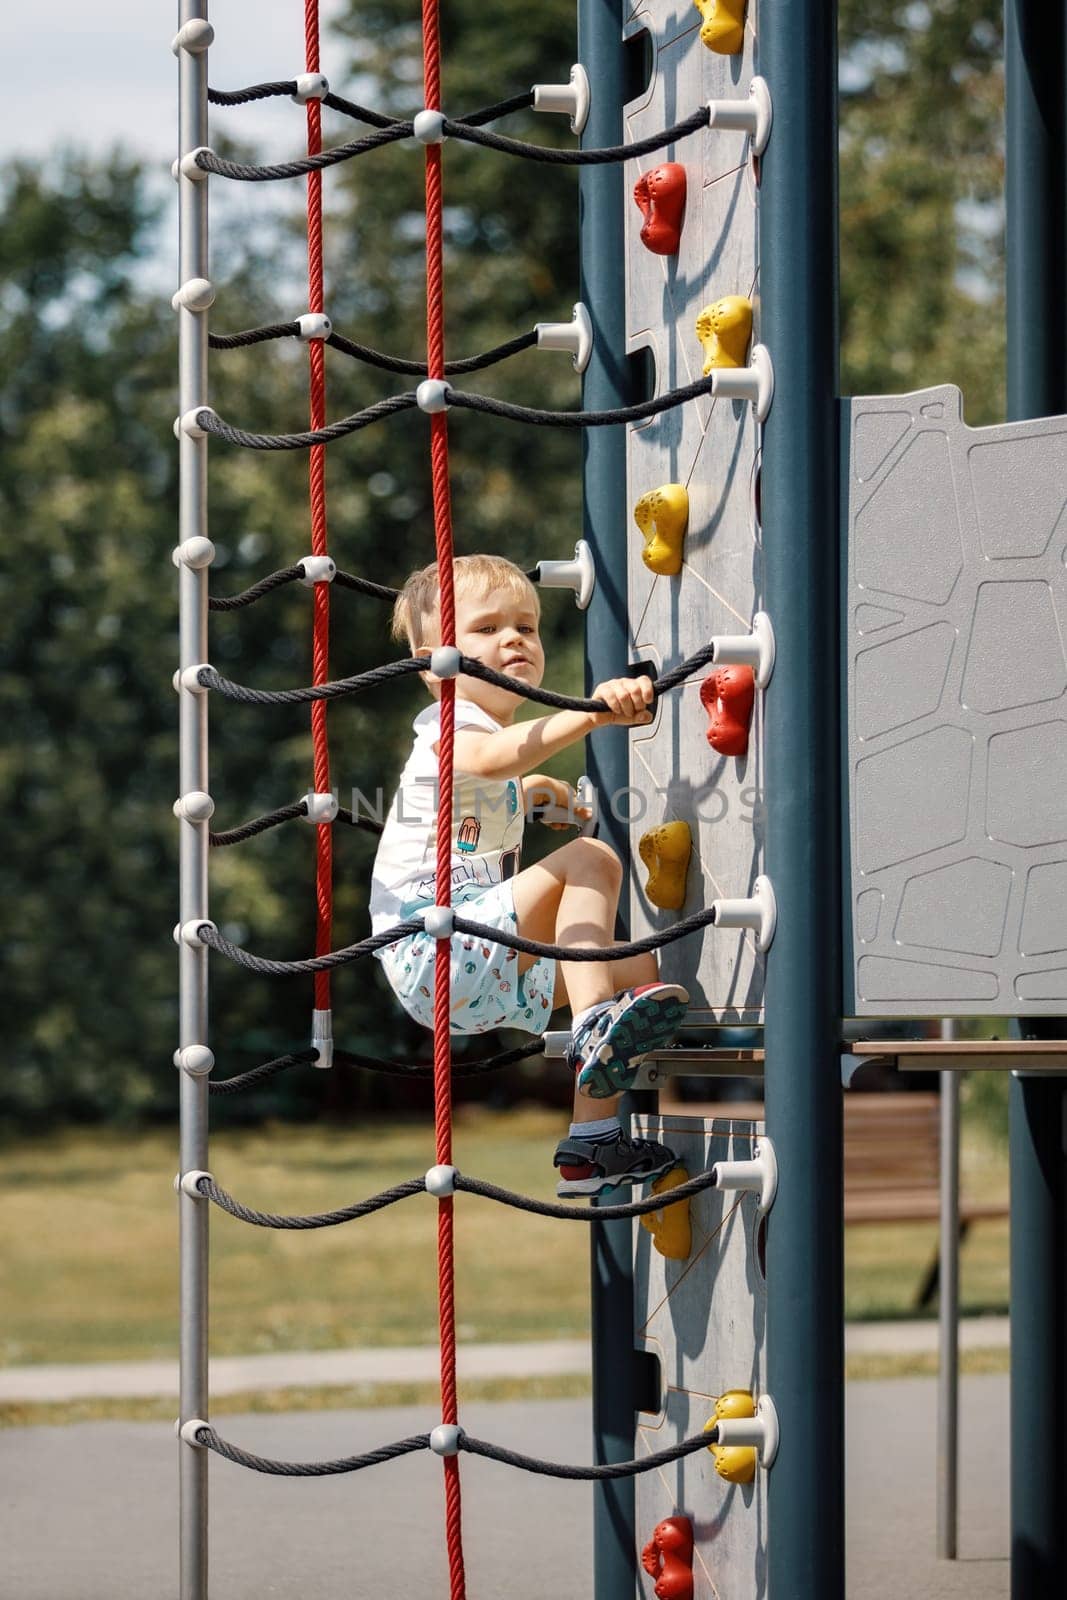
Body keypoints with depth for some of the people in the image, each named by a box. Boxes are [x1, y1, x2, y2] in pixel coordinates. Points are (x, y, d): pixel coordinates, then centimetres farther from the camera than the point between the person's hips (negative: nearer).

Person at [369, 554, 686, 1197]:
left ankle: (594, 1140, 0)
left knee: (635, 966, 5)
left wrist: (528, 790, 40)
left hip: (486, 972, 10)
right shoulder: (452, 726, -11)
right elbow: (490, 758, -40)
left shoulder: (496, 732, 22)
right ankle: (593, 1025, -32)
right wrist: (590, 713, -51)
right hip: (434, 952, -10)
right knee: (591, 858, -22)